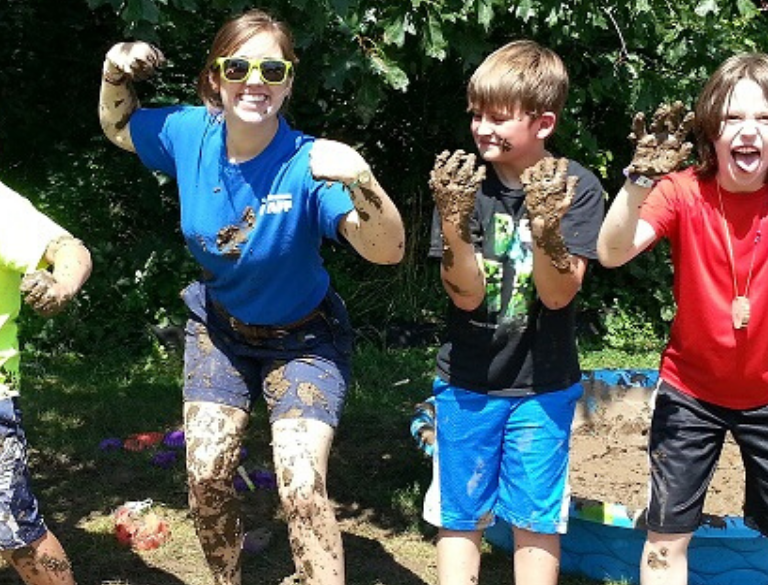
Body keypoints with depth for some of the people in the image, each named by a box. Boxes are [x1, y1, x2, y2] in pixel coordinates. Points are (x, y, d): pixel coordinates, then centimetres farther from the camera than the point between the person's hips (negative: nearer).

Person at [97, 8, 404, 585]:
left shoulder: (308, 164, -28)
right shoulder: (189, 133, -15)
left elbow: (387, 251, -39)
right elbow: (119, 128, 8)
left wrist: (361, 178, -56)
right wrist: (115, 74, -11)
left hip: (302, 338, -4)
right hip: (220, 328, 4)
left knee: (303, 489, -16)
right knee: (206, 474, 2)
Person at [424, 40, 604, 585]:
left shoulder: (576, 187, -10)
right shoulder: (464, 182, -7)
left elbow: (558, 295, -15)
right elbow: (467, 296, -13)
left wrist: (546, 228, -33)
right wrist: (453, 221, -29)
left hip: (543, 385, -1)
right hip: (467, 381, 1)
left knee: (537, 521, 9)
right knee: (459, 517, 9)